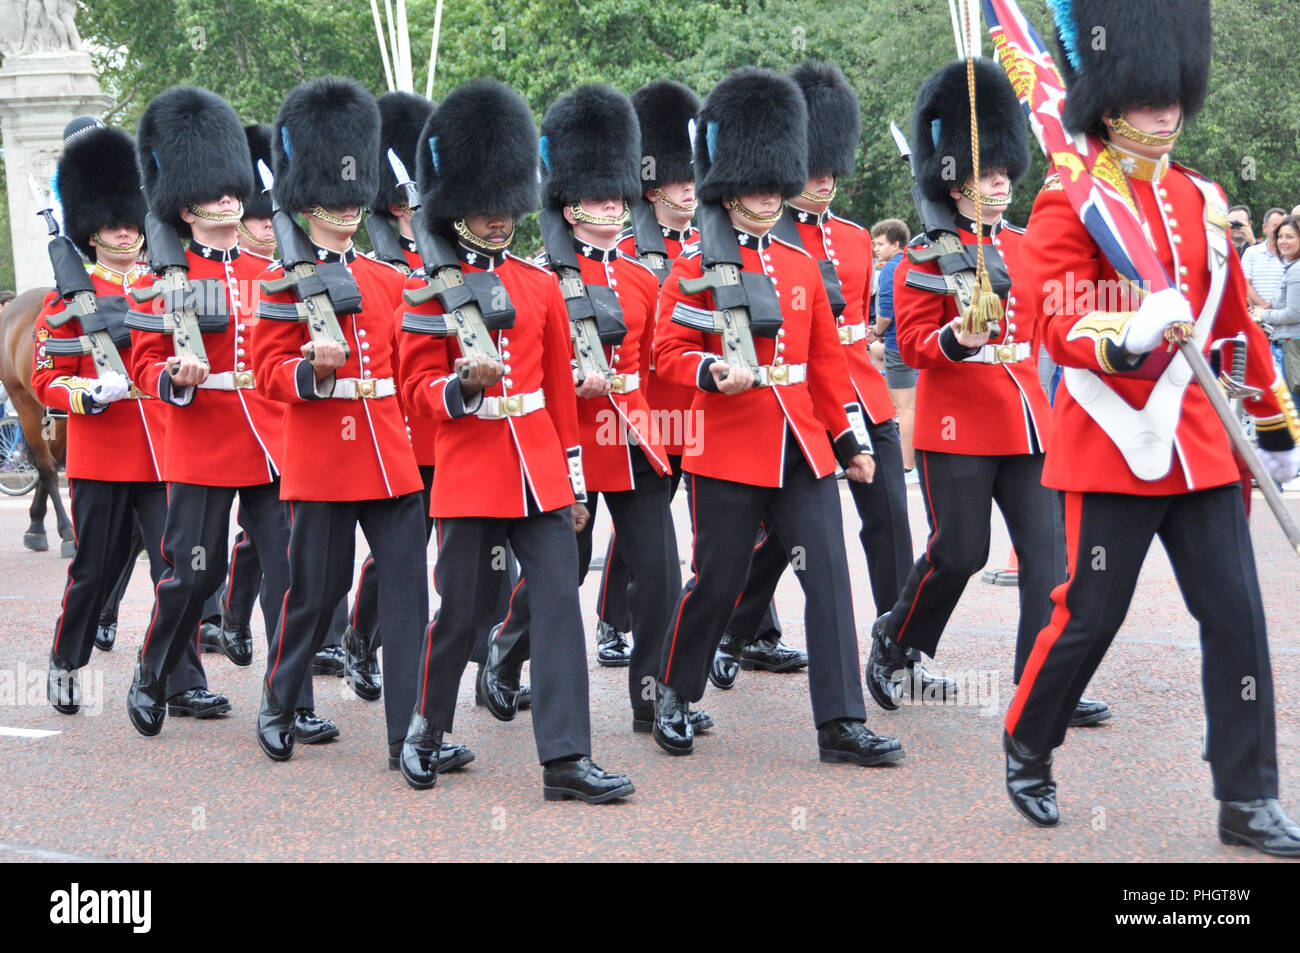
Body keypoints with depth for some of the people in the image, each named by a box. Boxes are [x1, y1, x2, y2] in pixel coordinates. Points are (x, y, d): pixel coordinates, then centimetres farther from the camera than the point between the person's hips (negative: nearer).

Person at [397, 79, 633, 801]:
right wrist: (465, 384, -23)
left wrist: (573, 481, 14)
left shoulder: (541, 286, 11)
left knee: (559, 605, -4)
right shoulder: (432, 291, 0)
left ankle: (566, 760, -4)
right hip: (470, 471, -3)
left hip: (538, 470, 4)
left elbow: (561, 389, 15)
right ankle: (425, 730, 27)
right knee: (459, 611, 3)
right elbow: (418, 389, -1)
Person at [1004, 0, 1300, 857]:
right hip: (1114, 438, -5)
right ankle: (1027, 749, 26)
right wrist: (1128, 338, -37)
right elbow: (1061, 324, -16)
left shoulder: (1203, 201, 12)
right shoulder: (1068, 207, -6)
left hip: (1200, 442, 6)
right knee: (1090, 616, 1)